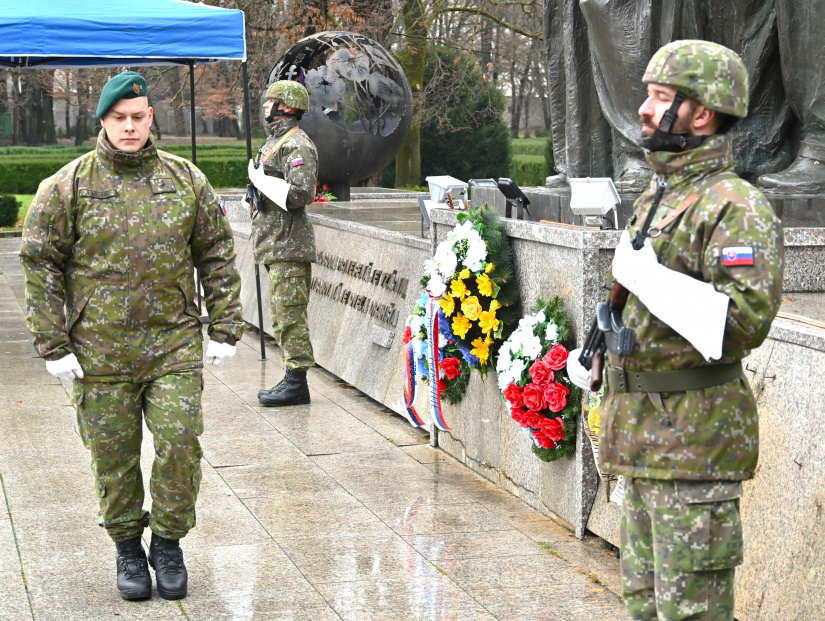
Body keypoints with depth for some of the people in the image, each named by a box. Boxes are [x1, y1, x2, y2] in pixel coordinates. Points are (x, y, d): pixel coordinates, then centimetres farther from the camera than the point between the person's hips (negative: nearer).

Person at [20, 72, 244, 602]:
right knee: (114, 456, 7)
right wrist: (53, 344, -5)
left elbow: (218, 255, 11)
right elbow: (41, 264, 1)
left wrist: (224, 329, 6)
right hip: (100, 349, -1)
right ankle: (128, 547, 27)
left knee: (180, 443, -5)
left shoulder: (186, 180, 6)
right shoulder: (70, 186, 0)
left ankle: (168, 541, 17)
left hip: (175, 344, 1)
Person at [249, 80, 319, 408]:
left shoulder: (297, 145, -13)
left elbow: (301, 194, -24)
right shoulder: (274, 141, 20)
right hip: (275, 245, 11)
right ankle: (292, 379, 18)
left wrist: (261, 181, -17)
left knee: (289, 314, -10)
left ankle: (297, 383, -6)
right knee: (282, 316, 13)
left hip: (289, 245, -11)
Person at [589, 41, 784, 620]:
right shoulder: (655, 199, 16)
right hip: (643, 437, 10)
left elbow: (748, 318, -25)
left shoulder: (737, 207, -14)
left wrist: (648, 278, -24)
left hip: (696, 439, -9)